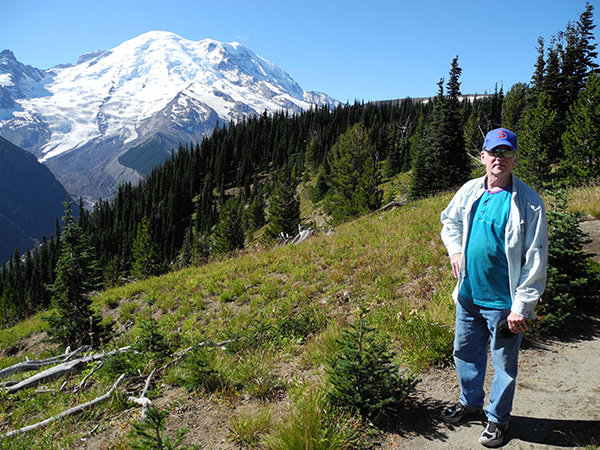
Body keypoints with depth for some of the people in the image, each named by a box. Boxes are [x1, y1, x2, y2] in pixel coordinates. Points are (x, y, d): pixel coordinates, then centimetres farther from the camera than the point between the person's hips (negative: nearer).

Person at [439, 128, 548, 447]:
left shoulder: (528, 202, -14)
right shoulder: (469, 191, 1)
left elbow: (536, 259, -14)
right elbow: (450, 221, 22)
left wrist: (521, 307, -16)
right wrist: (454, 250, 4)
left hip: (503, 301, -5)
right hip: (468, 294, 5)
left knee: (504, 364, 11)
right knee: (465, 352, 21)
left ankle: (497, 418, 33)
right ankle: (470, 403, 44)